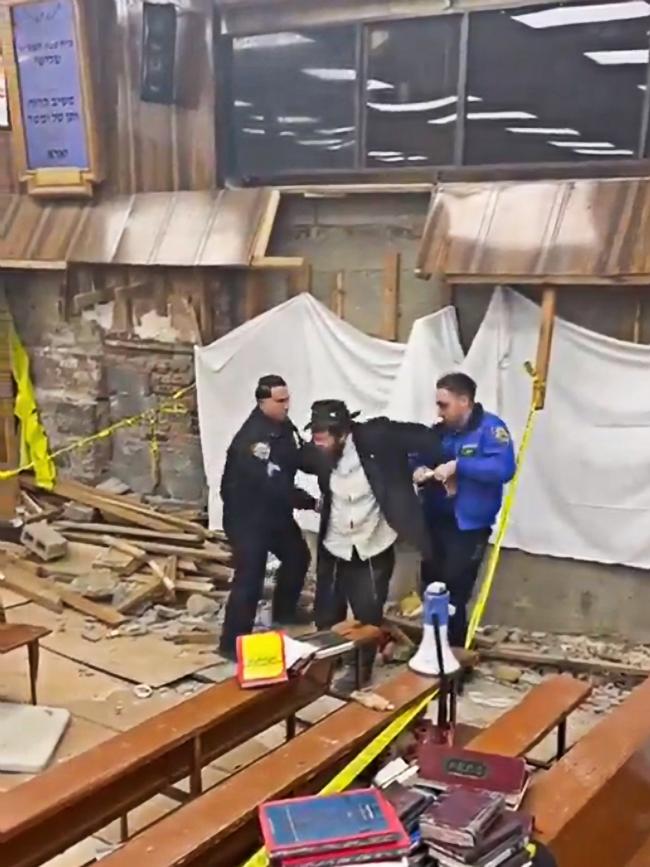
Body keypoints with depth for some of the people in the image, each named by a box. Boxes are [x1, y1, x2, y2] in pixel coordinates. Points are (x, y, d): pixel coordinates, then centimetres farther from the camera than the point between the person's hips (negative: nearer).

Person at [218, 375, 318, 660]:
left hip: (275, 511, 9)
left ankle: (284, 610, 45)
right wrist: (310, 502, -28)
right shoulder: (251, 439, -30)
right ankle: (232, 643, 1)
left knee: (298, 556, 23)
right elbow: (274, 484, -33)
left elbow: (303, 459, 7)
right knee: (250, 578, -10)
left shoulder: (284, 426, 0)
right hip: (247, 516, -9)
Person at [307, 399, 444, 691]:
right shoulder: (321, 453, -10)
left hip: (373, 549, -3)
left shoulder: (376, 437, -22)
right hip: (334, 548, 4)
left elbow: (421, 437, -14)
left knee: (368, 614, 7)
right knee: (326, 612, 14)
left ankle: (361, 668, 30)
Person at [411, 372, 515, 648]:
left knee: (452, 597, -3)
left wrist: (457, 465, -28)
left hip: (468, 528, -7)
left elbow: (504, 468, -26)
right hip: (434, 523, 7)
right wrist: (417, 469, -5)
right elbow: (416, 458, 19)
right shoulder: (439, 431, 8)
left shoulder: (490, 428, -13)